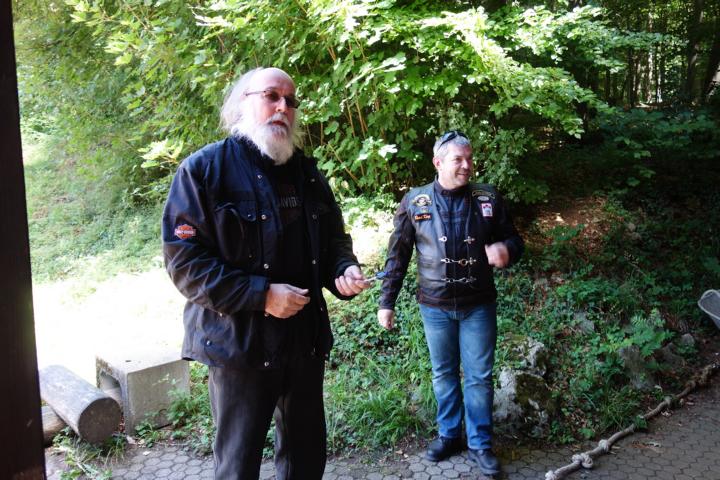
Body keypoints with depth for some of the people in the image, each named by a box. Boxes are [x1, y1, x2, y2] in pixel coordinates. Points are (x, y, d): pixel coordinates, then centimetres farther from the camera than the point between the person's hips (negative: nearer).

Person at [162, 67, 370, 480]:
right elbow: (184, 259, -14)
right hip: (239, 343, -5)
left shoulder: (308, 172, 11)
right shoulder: (204, 169, -7)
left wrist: (344, 270, -4)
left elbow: (334, 238, 20)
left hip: (306, 339, 6)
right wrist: (260, 294, -22)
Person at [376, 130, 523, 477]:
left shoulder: (488, 199, -1)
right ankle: (449, 435, 32)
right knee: (443, 374, 14)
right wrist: (386, 302, 0)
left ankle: (480, 444, 23)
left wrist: (506, 250, -18)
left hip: (478, 306, 0)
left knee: (479, 377, 7)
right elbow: (397, 256, 1)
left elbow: (513, 239, 8)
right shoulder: (414, 203, -3)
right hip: (435, 306, 0)